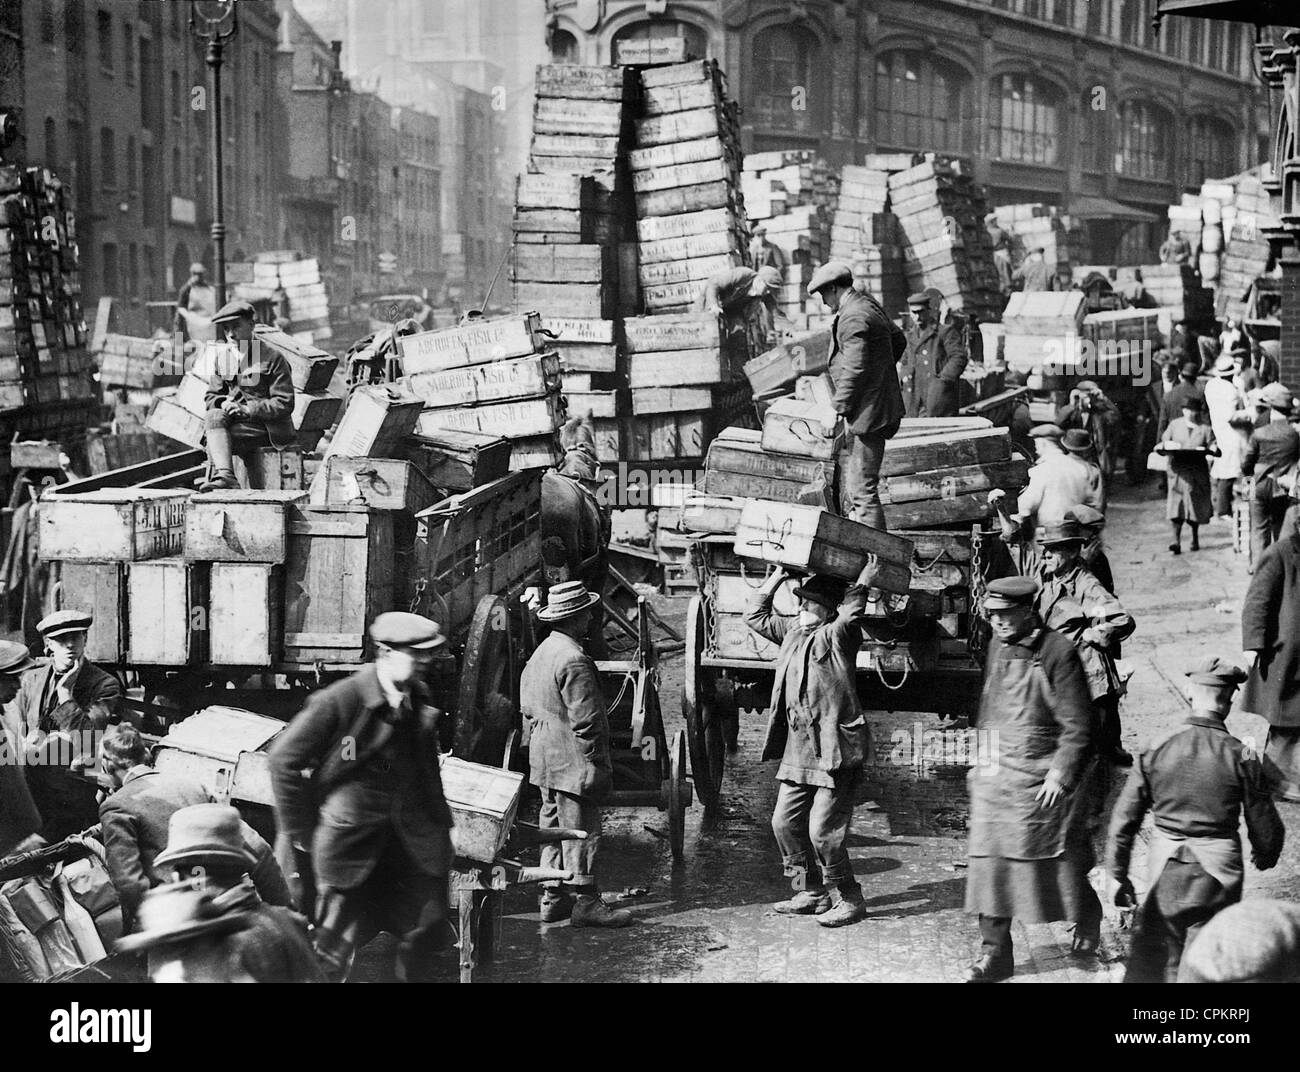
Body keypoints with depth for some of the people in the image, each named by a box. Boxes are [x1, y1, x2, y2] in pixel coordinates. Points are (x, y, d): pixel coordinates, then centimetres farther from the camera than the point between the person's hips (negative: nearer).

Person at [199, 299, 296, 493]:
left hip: (267, 428, -6)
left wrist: (247, 409, -19)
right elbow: (211, 396, 16)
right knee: (214, 417, -28)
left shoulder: (273, 359, -8)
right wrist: (223, 404, -9)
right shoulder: (222, 358, 11)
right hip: (237, 422, 6)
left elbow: (284, 404, -12)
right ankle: (225, 475, -41)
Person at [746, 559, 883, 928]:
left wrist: (863, 584, -20)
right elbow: (755, 615, 24)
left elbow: (850, 616, -29)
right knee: (785, 822, 10)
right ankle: (811, 893, 24)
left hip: (836, 750, -8)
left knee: (823, 831, -9)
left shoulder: (837, 635, -8)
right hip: (798, 749, 8)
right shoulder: (792, 629, 14)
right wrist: (777, 577, 20)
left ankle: (848, 900, 6)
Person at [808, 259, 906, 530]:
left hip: (868, 411, -11)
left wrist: (837, 408, -18)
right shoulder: (868, 304, 13)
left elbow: (854, 369, -23)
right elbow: (899, 339, 26)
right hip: (880, 402, 11)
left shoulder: (853, 317, -18)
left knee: (862, 487, -10)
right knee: (854, 480, 16)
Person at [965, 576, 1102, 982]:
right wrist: (978, 760, 16)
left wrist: (1061, 773, -18)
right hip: (996, 774, 6)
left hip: (1044, 777, -6)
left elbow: (1079, 726, -14)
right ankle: (994, 950, 7)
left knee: (1058, 859, 7)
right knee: (989, 858, 1)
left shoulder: (1058, 653, -14)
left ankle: (1086, 918, 35)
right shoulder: (997, 647, 7)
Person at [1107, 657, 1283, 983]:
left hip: (1165, 870, 1)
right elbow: (1265, 825, -2)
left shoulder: (1157, 750, -6)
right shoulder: (1240, 757, -10)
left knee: (1151, 965, 14)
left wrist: (1118, 874, 9)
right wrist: (1264, 856, 21)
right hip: (1218, 871, -1)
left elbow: (1124, 818, -2)